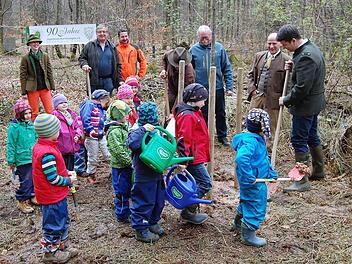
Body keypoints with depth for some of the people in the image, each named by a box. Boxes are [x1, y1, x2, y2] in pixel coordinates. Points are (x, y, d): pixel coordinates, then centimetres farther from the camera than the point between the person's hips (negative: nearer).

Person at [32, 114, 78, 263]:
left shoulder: (40, 146, 3)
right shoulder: (47, 153, -29)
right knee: (53, 225, 9)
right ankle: (50, 252, 27)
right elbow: (53, 179, -27)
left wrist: (66, 173, 6)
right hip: (52, 197, -10)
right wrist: (69, 181, -11)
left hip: (57, 194, 10)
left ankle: (62, 246, 39)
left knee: (63, 221, 23)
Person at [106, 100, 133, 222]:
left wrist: (132, 161, 14)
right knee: (122, 191, 4)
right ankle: (122, 215, 18)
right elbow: (119, 151, -25)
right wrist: (131, 162, -21)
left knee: (128, 190, 19)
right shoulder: (114, 131, -21)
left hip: (128, 165, 9)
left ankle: (125, 210, 34)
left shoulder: (124, 127, 9)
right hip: (120, 166, -9)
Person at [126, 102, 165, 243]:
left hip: (157, 174, 9)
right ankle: (141, 230, 17)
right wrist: (142, 130, -36)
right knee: (144, 202, 2)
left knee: (159, 201, 19)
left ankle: (153, 223, 38)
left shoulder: (156, 130, 8)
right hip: (144, 176, -8)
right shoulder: (138, 131, -17)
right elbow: (132, 143, -38)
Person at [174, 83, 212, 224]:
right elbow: (183, 139, -24)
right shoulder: (187, 116, -18)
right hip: (194, 158, -11)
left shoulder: (194, 113, 15)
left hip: (197, 157, 11)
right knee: (205, 183, -8)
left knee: (197, 183, 16)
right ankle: (188, 211, 0)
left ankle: (191, 211, 26)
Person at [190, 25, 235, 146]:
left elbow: (227, 69, 0)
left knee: (221, 114, 12)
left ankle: (222, 136, 28)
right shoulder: (193, 50, -2)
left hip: (218, 88, 1)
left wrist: (229, 87, -5)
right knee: (203, 115, 11)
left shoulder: (219, 48, -2)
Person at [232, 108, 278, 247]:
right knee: (256, 207, 2)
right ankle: (248, 235, 18)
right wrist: (249, 177, -35)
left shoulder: (258, 139, 8)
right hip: (252, 183, -11)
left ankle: (239, 222, 52)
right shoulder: (250, 141, -27)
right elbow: (241, 158, -42)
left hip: (258, 181, 11)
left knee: (248, 202, 29)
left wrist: (271, 173, 14)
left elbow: (264, 159, 19)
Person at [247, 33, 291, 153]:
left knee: (271, 128, 7)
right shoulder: (259, 56, 8)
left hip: (273, 99, -5)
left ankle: (268, 151, 21)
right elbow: (251, 74, 13)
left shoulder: (286, 60, -8)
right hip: (256, 96, 5)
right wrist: (252, 89, 1)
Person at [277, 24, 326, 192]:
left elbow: (302, 87, -27)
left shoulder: (305, 56, -24)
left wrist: (286, 100, -13)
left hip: (305, 104, -11)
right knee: (312, 137, 21)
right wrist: (293, 67, 3)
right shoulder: (311, 47, 9)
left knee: (299, 140, -5)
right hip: (315, 102, 11)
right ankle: (318, 172, 35)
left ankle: (302, 181, 2)